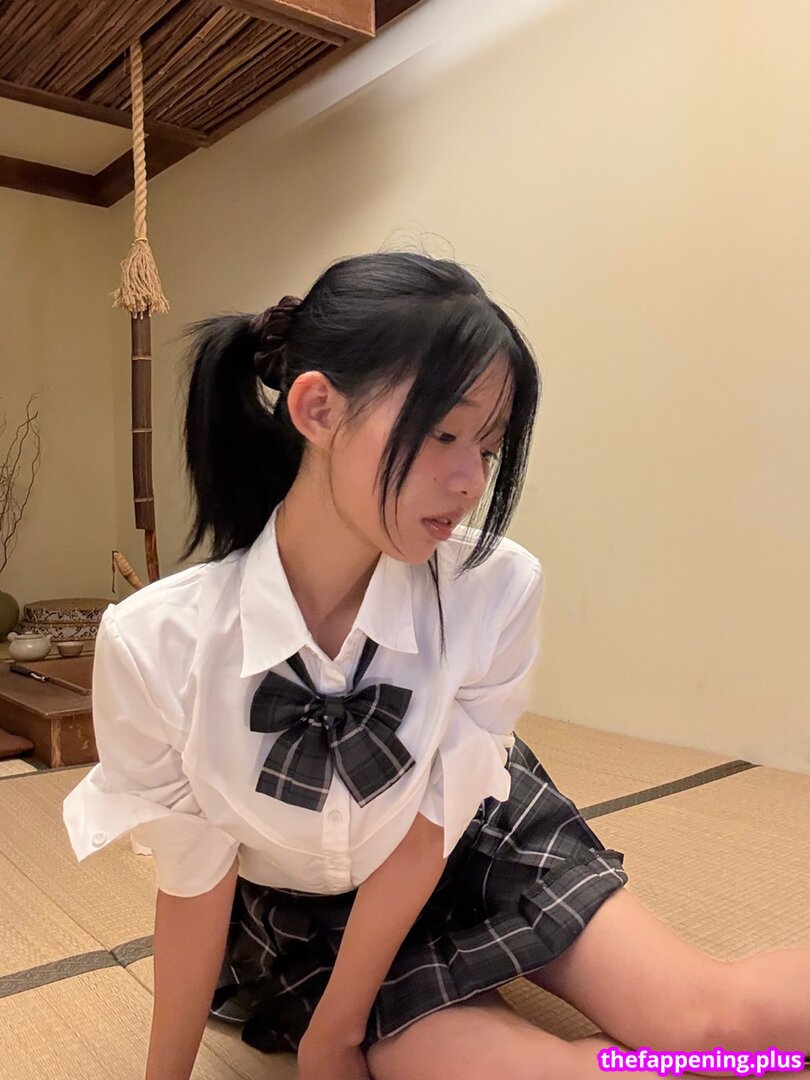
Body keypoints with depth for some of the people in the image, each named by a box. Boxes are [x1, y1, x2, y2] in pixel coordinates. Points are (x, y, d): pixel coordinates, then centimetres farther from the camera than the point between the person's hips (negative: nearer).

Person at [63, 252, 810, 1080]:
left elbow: (430, 824, -17)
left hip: (481, 845, 1)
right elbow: (193, 884, -15)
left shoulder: (496, 590, -28)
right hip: (311, 911, 0)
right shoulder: (155, 643, -29)